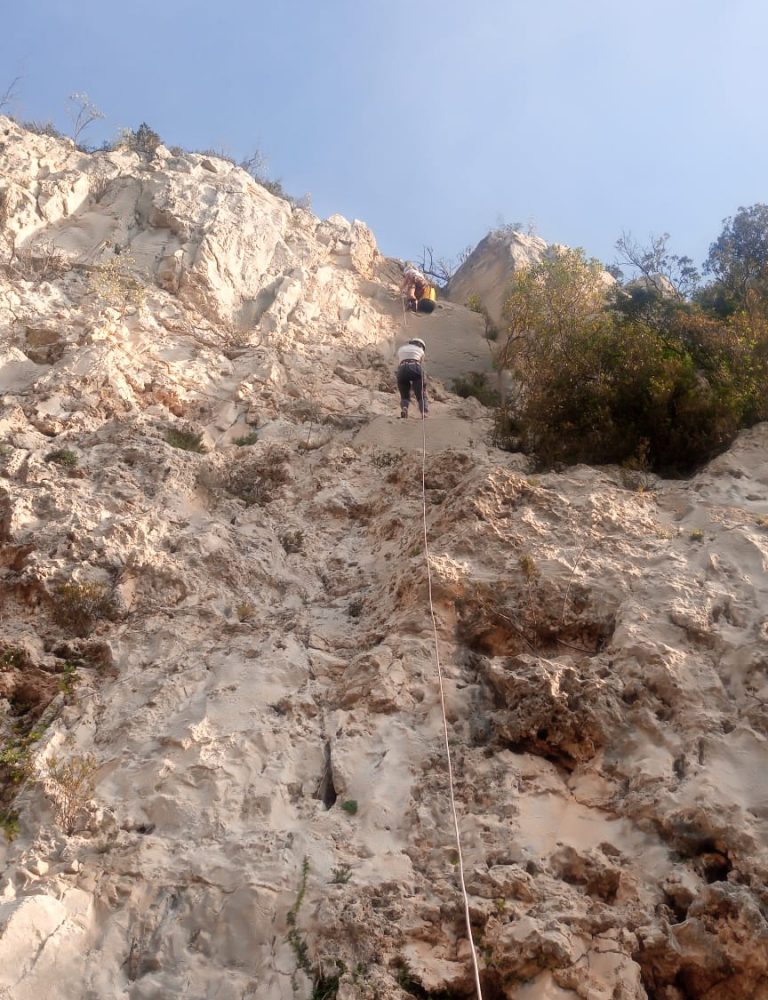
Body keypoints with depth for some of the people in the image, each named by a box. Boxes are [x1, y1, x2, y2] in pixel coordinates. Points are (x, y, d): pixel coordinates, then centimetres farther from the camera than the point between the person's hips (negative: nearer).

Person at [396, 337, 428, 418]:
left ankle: (404, 408, -16)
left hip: (402, 370, 2)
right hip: (416, 368, -2)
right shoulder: (420, 350, 25)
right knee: (421, 396, 5)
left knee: (404, 396, 15)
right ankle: (424, 412, -19)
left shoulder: (401, 349, 32)